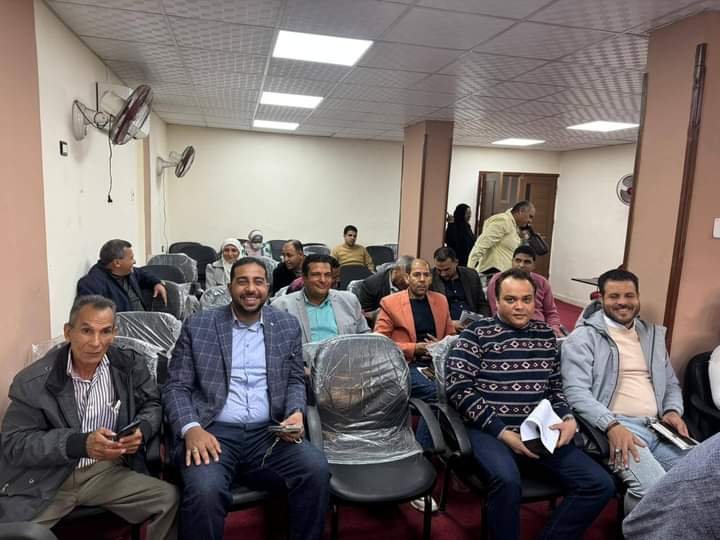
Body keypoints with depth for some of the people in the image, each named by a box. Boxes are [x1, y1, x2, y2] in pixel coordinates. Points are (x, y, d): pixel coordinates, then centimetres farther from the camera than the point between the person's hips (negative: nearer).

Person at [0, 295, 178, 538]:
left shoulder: (128, 366, 0)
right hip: (45, 479, -1)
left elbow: (152, 405, 11)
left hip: (107, 470, 2)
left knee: (169, 498, -17)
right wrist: (80, 444, -24)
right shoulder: (34, 381, -7)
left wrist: (142, 430, -14)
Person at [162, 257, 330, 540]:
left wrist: (296, 413, -8)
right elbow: (175, 386, 2)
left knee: (316, 468, -24)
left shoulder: (288, 325, 10)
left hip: (268, 432, 2)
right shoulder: (197, 325, 4)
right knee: (205, 490, -32)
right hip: (212, 431, -1)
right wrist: (191, 428, -16)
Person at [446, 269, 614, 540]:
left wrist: (568, 419, -1)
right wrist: (502, 432, -15)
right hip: (490, 432, -5)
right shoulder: (476, 333, -3)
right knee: (508, 481, -34)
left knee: (601, 484, -8)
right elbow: (458, 388, -10)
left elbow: (556, 387, 21)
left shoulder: (545, 334, 13)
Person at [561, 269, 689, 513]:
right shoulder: (584, 337, 0)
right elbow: (576, 391, -10)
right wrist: (612, 426, -21)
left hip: (658, 427, 6)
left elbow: (671, 383, 27)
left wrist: (673, 411, 6)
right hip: (614, 427, -6)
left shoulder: (653, 335, 22)